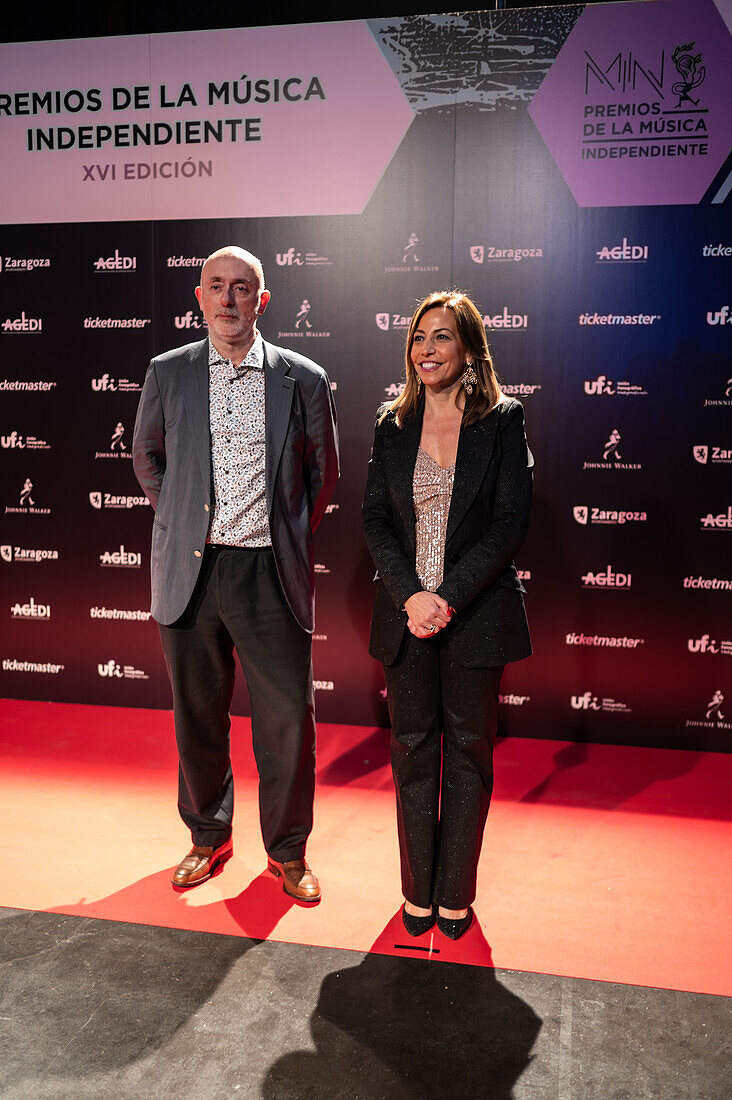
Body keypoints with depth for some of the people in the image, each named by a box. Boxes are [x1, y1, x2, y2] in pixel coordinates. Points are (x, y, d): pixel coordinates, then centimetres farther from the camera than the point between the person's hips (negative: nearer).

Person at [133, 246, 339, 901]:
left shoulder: (305, 380, 1)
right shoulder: (168, 373, 5)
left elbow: (324, 470, 13)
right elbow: (146, 456, 20)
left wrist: (294, 532, 9)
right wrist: (175, 516, 13)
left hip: (271, 575, -1)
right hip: (189, 572, 2)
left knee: (288, 719, 4)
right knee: (197, 716, 13)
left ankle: (288, 850, 26)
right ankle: (209, 836, 35)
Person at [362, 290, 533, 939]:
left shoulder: (502, 420, -1)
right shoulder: (393, 427, 7)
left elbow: (512, 519, -8)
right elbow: (376, 518, 3)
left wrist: (450, 597, -16)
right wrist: (411, 595, -12)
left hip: (476, 613, -2)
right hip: (407, 613, 2)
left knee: (469, 750, 9)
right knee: (413, 750, 10)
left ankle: (456, 893, 26)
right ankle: (418, 889, 27)